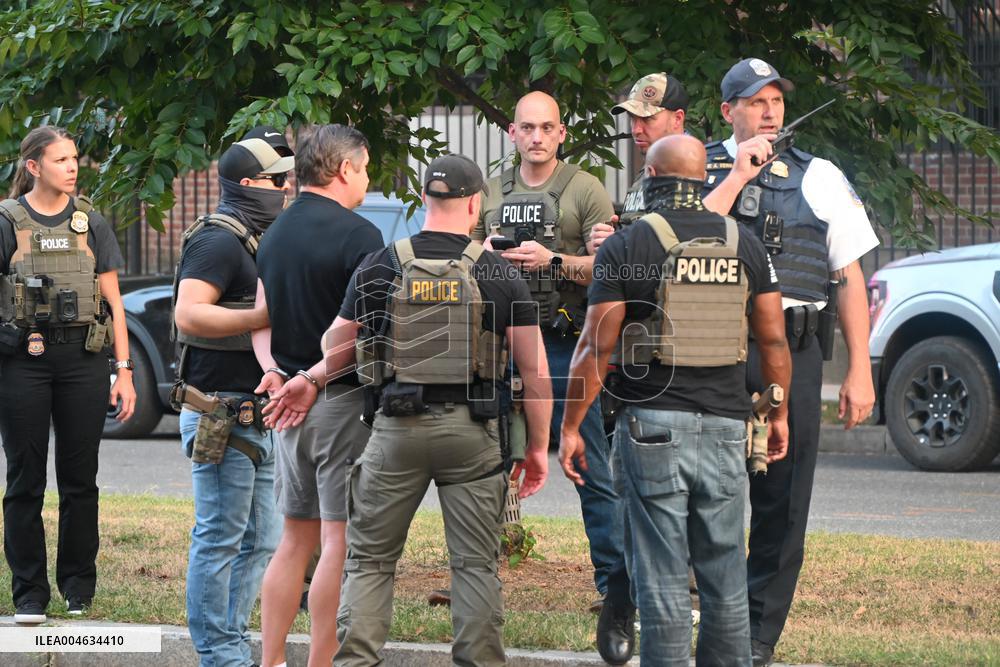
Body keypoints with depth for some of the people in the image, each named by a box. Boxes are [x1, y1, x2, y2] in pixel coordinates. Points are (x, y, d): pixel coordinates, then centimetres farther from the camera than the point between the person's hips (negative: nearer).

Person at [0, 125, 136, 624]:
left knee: (79, 479, 6)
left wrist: (124, 370, 4)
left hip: (83, 358, 2)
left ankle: (78, 587, 16)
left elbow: (113, 303, 11)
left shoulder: (90, 224, 9)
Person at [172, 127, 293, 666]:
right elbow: (189, 314, -25)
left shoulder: (259, 242, 19)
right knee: (220, 538, -6)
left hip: (256, 415, 10)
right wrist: (266, 316, -28)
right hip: (220, 413, -10)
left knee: (261, 540, 12)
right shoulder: (219, 242, -13)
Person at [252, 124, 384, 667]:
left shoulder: (275, 234, 13)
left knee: (295, 540, 13)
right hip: (345, 399, -8)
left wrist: (273, 370, 1)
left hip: (291, 398, 8)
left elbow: (262, 320, 13)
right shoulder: (357, 235, -13)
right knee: (340, 540, -4)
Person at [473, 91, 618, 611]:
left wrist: (554, 261, -20)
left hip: (564, 342, -4)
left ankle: (614, 582, -2)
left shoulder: (584, 189, 0)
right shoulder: (491, 193, 14)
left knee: (591, 470, -4)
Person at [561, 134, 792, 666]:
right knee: (725, 576, 10)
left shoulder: (625, 248, -5)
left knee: (661, 577, -1)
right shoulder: (743, 244, 7)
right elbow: (773, 340, 8)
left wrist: (570, 428, 0)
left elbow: (597, 348, -7)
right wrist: (779, 414, 20)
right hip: (725, 424, 3)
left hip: (652, 425, -3)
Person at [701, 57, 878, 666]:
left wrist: (860, 372, 4)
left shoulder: (819, 178, 12)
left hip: (793, 353, 1)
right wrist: (739, 176, -10)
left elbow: (850, 279, 11)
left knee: (782, 505, 1)